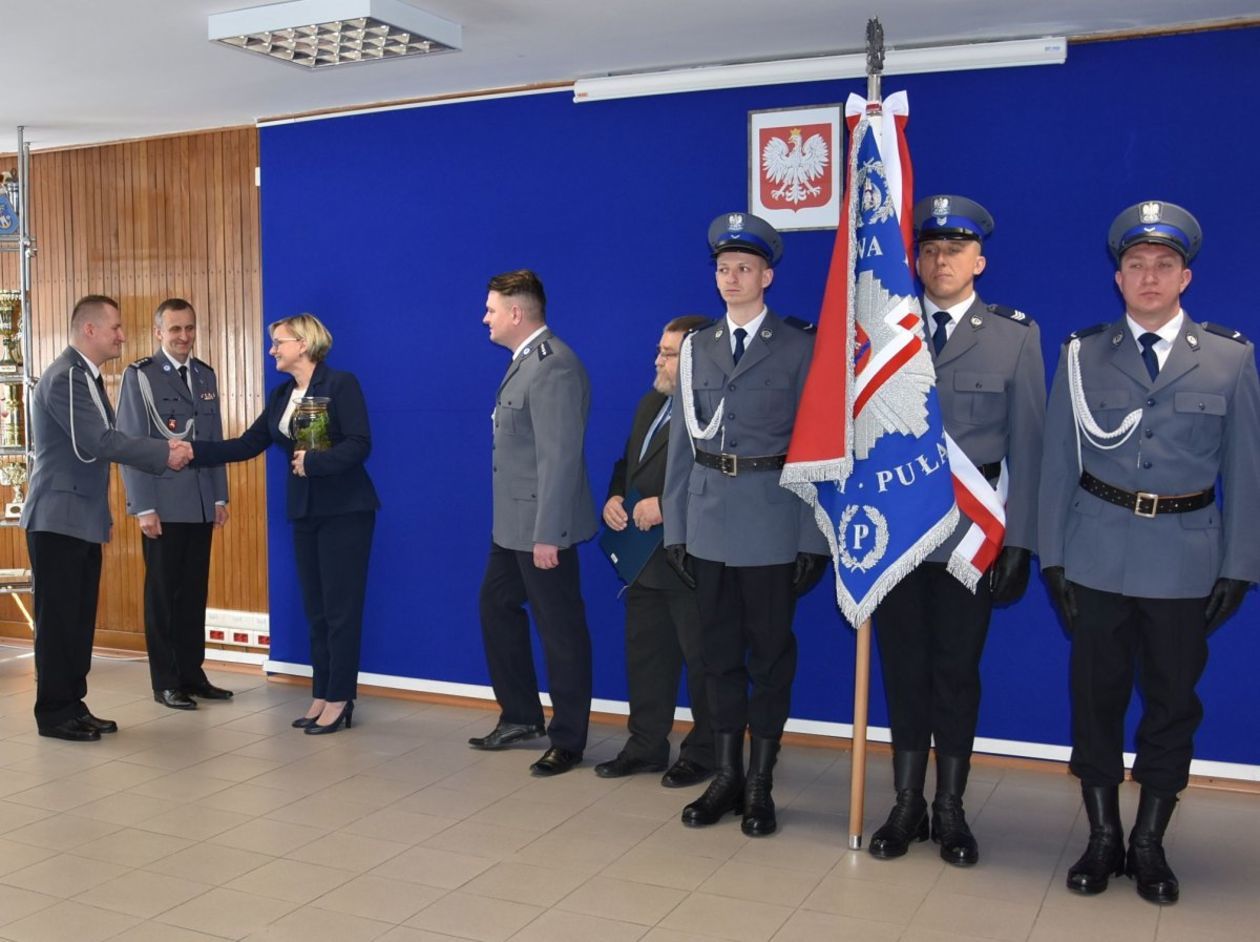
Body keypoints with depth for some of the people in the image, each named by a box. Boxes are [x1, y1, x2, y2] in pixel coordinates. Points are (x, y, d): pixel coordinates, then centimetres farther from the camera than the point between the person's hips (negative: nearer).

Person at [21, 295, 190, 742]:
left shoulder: (88, 377, 14)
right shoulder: (64, 376, -16)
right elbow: (98, 442, -23)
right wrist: (164, 454, -17)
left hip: (83, 519, 9)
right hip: (58, 519, -9)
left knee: (80, 617, 11)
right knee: (58, 618, -1)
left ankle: (73, 705, 19)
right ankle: (54, 713, 7)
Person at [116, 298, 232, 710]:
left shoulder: (205, 375, 13)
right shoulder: (139, 375, -4)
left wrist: (220, 496, 10)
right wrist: (144, 507, -13)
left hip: (201, 505, 5)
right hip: (163, 505, -5)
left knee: (194, 592, 9)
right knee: (163, 594, 4)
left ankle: (192, 673, 18)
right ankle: (166, 682, 12)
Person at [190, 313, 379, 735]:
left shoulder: (341, 384, -9)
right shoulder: (281, 395, 12)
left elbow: (359, 444, -17)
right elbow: (247, 445, 8)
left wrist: (315, 461, -25)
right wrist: (194, 451, 0)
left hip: (344, 510, -7)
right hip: (305, 512, 7)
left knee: (341, 608, -3)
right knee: (315, 609, 10)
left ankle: (340, 700, 5)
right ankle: (321, 696, 17)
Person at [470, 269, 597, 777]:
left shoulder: (554, 365, -20)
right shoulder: (527, 359, 11)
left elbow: (560, 457, -24)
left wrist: (546, 534, -24)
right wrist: (524, 526, 17)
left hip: (541, 525, -10)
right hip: (512, 521, 10)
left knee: (560, 630, 2)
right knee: (496, 606, 19)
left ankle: (568, 740, 16)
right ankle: (521, 716, 33)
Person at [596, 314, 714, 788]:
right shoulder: (651, 404, 14)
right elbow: (628, 462, 23)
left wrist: (666, 505, -23)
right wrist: (614, 497, 4)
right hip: (644, 558, 9)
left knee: (701, 660, 5)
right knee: (645, 654, 16)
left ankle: (704, 753, 20)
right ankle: (645, 745, 29)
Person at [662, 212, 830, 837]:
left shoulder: (800, 349, -2)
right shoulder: (696, 349, 9)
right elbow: (682, 444, 8)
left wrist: (814, 540, -8)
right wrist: (675, 527, 5)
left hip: (772, 525, -4)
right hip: (709, 522, 4)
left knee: (770, 654, 6)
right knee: (720, 652, 11)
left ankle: (760, 783, 18)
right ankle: (726, 777, 23)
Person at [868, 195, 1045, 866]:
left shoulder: (1016, 335, 3)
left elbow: (1025, 444, 0)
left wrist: (1018, 540, -5)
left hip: (971, 528, -1)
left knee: (956, 669, 8)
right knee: (903, 666, 9)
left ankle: (950, 809, 22)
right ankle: (906, 805, 22)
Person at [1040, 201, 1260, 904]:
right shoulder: (1084, 355, 1)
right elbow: (1059, 461, 1)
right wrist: (1053, 555, -2)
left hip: (1186, 560, 0)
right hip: (1098, 553, 0)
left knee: (1174, 700, 8)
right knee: (1097, 696, 8)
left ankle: (1149, 844, 25)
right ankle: (1104, 838, 23)